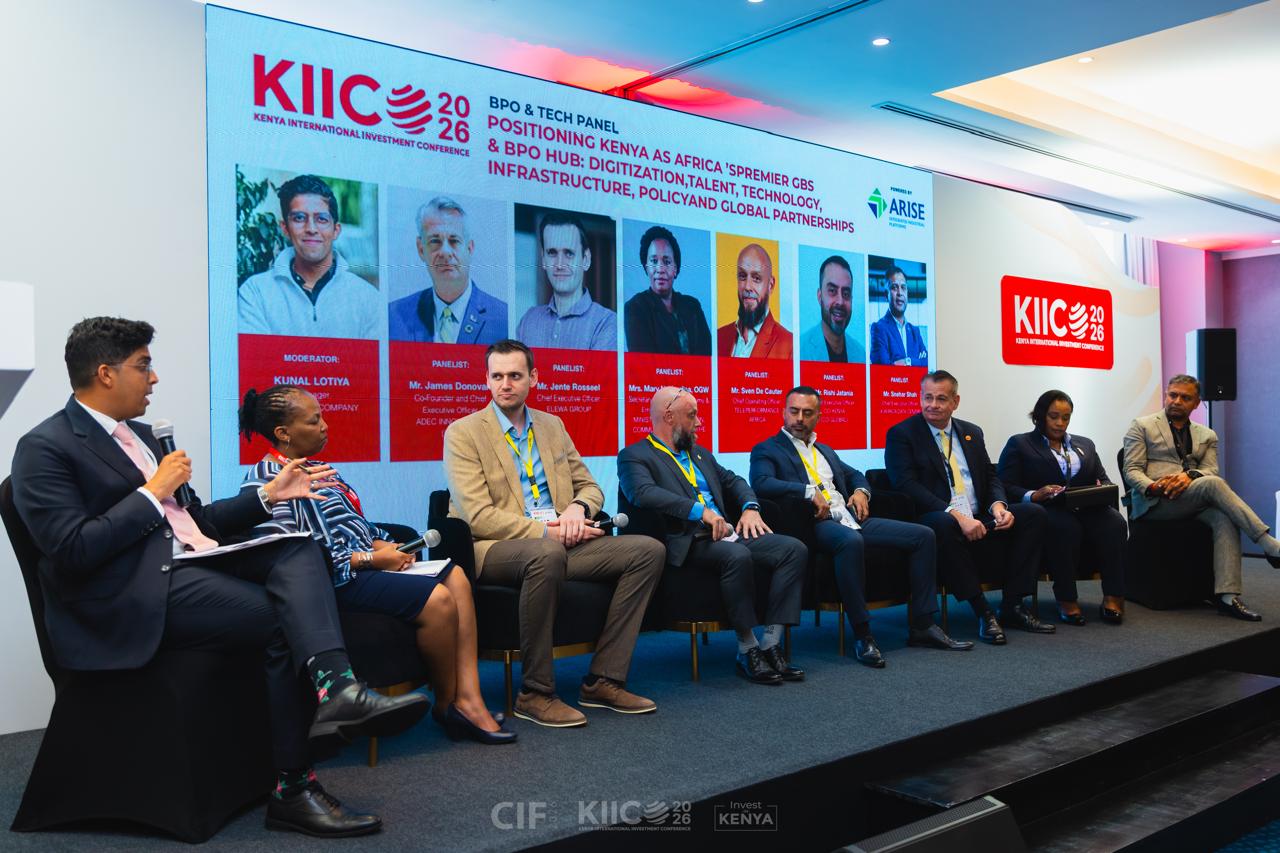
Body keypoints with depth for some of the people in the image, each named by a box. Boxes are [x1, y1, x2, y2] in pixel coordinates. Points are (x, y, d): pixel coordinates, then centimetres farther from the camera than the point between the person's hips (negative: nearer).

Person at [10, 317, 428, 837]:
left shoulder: (138, 434, 21)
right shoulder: (46, 447, -6)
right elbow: (72, 550, -18)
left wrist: (267, 495, 14)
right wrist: (153, 492, -11)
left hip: (192, 561, 8)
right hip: (139, 594, -8)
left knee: (297, 551, -16)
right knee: (283, 619, -20)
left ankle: (336, 690, -37)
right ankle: (292, 788, -10)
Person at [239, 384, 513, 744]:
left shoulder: (316, 468, 17)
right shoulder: (266, 482, -13)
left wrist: (381, 544, 3)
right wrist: (371, 559, -17)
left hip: (363, 560, 10)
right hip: (335, 580, -10)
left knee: (455, 577, -5)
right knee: (438, 600, -22)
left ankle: (469, 698, -11)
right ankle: (446, 705, 0)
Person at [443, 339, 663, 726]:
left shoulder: (552, 425, 17)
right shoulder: (463, 432, -3)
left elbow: (590, 487, 19)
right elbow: (479, 516, -12)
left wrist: (578, 508, -6)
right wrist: (544, 531, -21)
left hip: (556, 544, 6)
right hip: (494, 549, -6)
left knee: (647, 550, -10)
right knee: (547, 555, -40)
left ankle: (603, 680, -9)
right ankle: (535, 693, -24)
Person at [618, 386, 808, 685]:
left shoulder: (700, 453, 26)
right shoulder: (634, 456, 0)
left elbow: (733, 481, 29)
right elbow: (645, 493, -19)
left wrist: (750, 508, 6)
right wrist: (701, 511, -25)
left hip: (724, 532, 8)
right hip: (686, 543, -8)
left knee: (794, 549, -12)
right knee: (737, 555, -36)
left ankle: (771, 644, -13)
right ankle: (747, 649, -20)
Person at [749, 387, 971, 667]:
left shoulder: (825, 451, 28)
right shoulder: (767, 450, 5)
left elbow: (855, 474, 37)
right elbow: (761, 483, -14)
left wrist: (861, 491, 13)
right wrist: (809, 492, -20)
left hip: (850, 519, 8)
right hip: (815, 524, -8)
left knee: (923, 535, -3)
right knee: (851, 541, -41)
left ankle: (923, 625, 0)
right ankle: (862, 634, -31)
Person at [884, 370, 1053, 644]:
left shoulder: (972, 433, 18)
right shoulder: (901, 434, -1)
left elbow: (991, 476, 17)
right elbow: (907, 485, -13)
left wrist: (998, 504, -8)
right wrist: (955, 514, -24)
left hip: (979, 519, 6)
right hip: (936, 519, -6)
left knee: (1034, 513, -13)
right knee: (942, 525, -39)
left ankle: (1013, 605, -8)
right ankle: (982, 612, -26)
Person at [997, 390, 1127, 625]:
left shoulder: (1085, 445, 27)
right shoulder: (1019, 444, 11)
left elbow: (1104, 480, 19)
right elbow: (1005, 487, -1)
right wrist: (1034, 495, -21)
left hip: (1085, 509, 4)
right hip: (1045, 511, -4)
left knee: (1114, 522, -29)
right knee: (1066, 526, -38)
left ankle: (1113, 597, -27)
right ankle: (1066, 600, -27)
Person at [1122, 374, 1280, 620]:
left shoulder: (1207, 435, 23)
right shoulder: (1142, 426, 11)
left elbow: (1211, 471, 8)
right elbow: (1132, 470, 2)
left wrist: (1190, 475, -17)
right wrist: (1152, 487, -21)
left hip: (1194, 501, 4)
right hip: (1153, 503, -4)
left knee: (1225, 518, -31)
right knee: (1213, 484, -30)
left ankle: (1227, 595, -37)